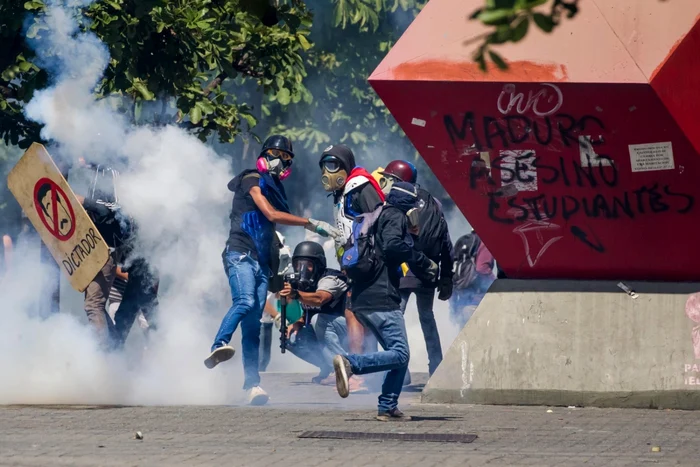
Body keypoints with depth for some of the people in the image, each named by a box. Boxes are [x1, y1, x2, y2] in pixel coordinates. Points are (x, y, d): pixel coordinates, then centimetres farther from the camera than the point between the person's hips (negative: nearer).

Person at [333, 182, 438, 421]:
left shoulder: (378, 216, 25)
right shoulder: (395, 217, -2)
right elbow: (392, 245, -21)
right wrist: (424, 262, -10)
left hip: (362, 301, 10)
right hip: (381, 299, -10)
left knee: (399, 355, 13)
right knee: (400, 354, -15)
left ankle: (387, 408, 6)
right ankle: (350, 363, -27)